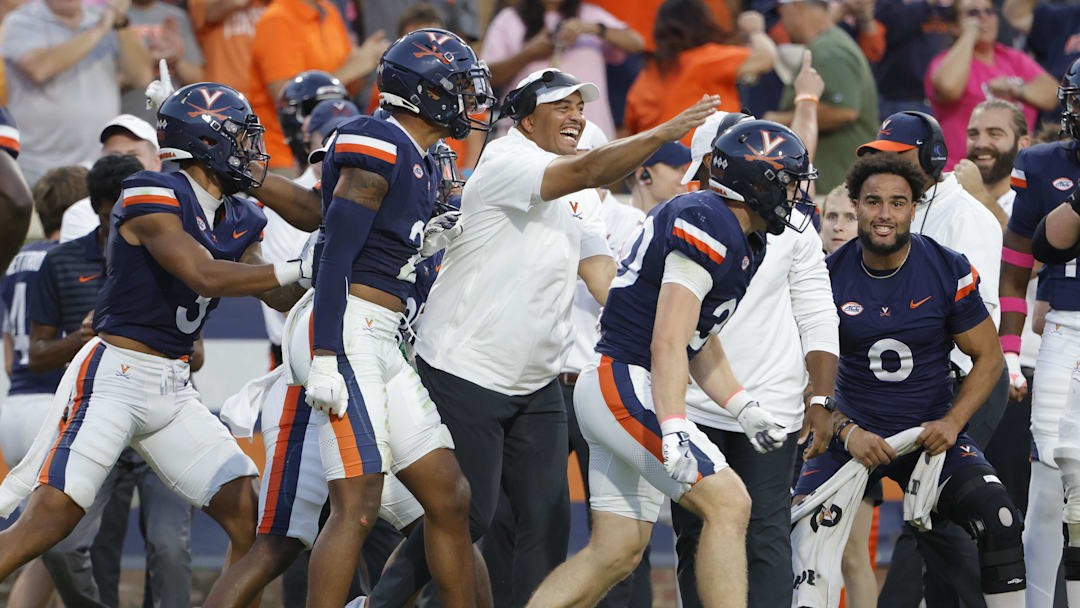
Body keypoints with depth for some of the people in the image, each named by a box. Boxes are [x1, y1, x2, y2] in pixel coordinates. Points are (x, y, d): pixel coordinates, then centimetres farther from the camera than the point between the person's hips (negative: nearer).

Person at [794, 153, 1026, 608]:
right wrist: (846, 432, -16)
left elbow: (988, 357, 0)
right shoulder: (830, 276, -5)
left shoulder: (948, 272, -7)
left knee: (998, 519, -22)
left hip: (931, 432, -1)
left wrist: (951, 424, -14)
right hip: (854, 431, 1)